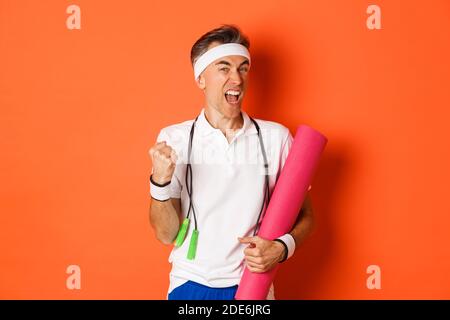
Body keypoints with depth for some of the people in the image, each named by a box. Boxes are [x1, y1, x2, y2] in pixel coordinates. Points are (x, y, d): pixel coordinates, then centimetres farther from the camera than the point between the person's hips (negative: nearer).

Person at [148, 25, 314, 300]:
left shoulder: (276, 137, -7)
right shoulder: (174, 139, -7)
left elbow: (304, 215, 2)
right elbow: (167, 234, -7)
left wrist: (282, 247, -17)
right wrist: (160, 182, -24)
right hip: (190, 286, 0)